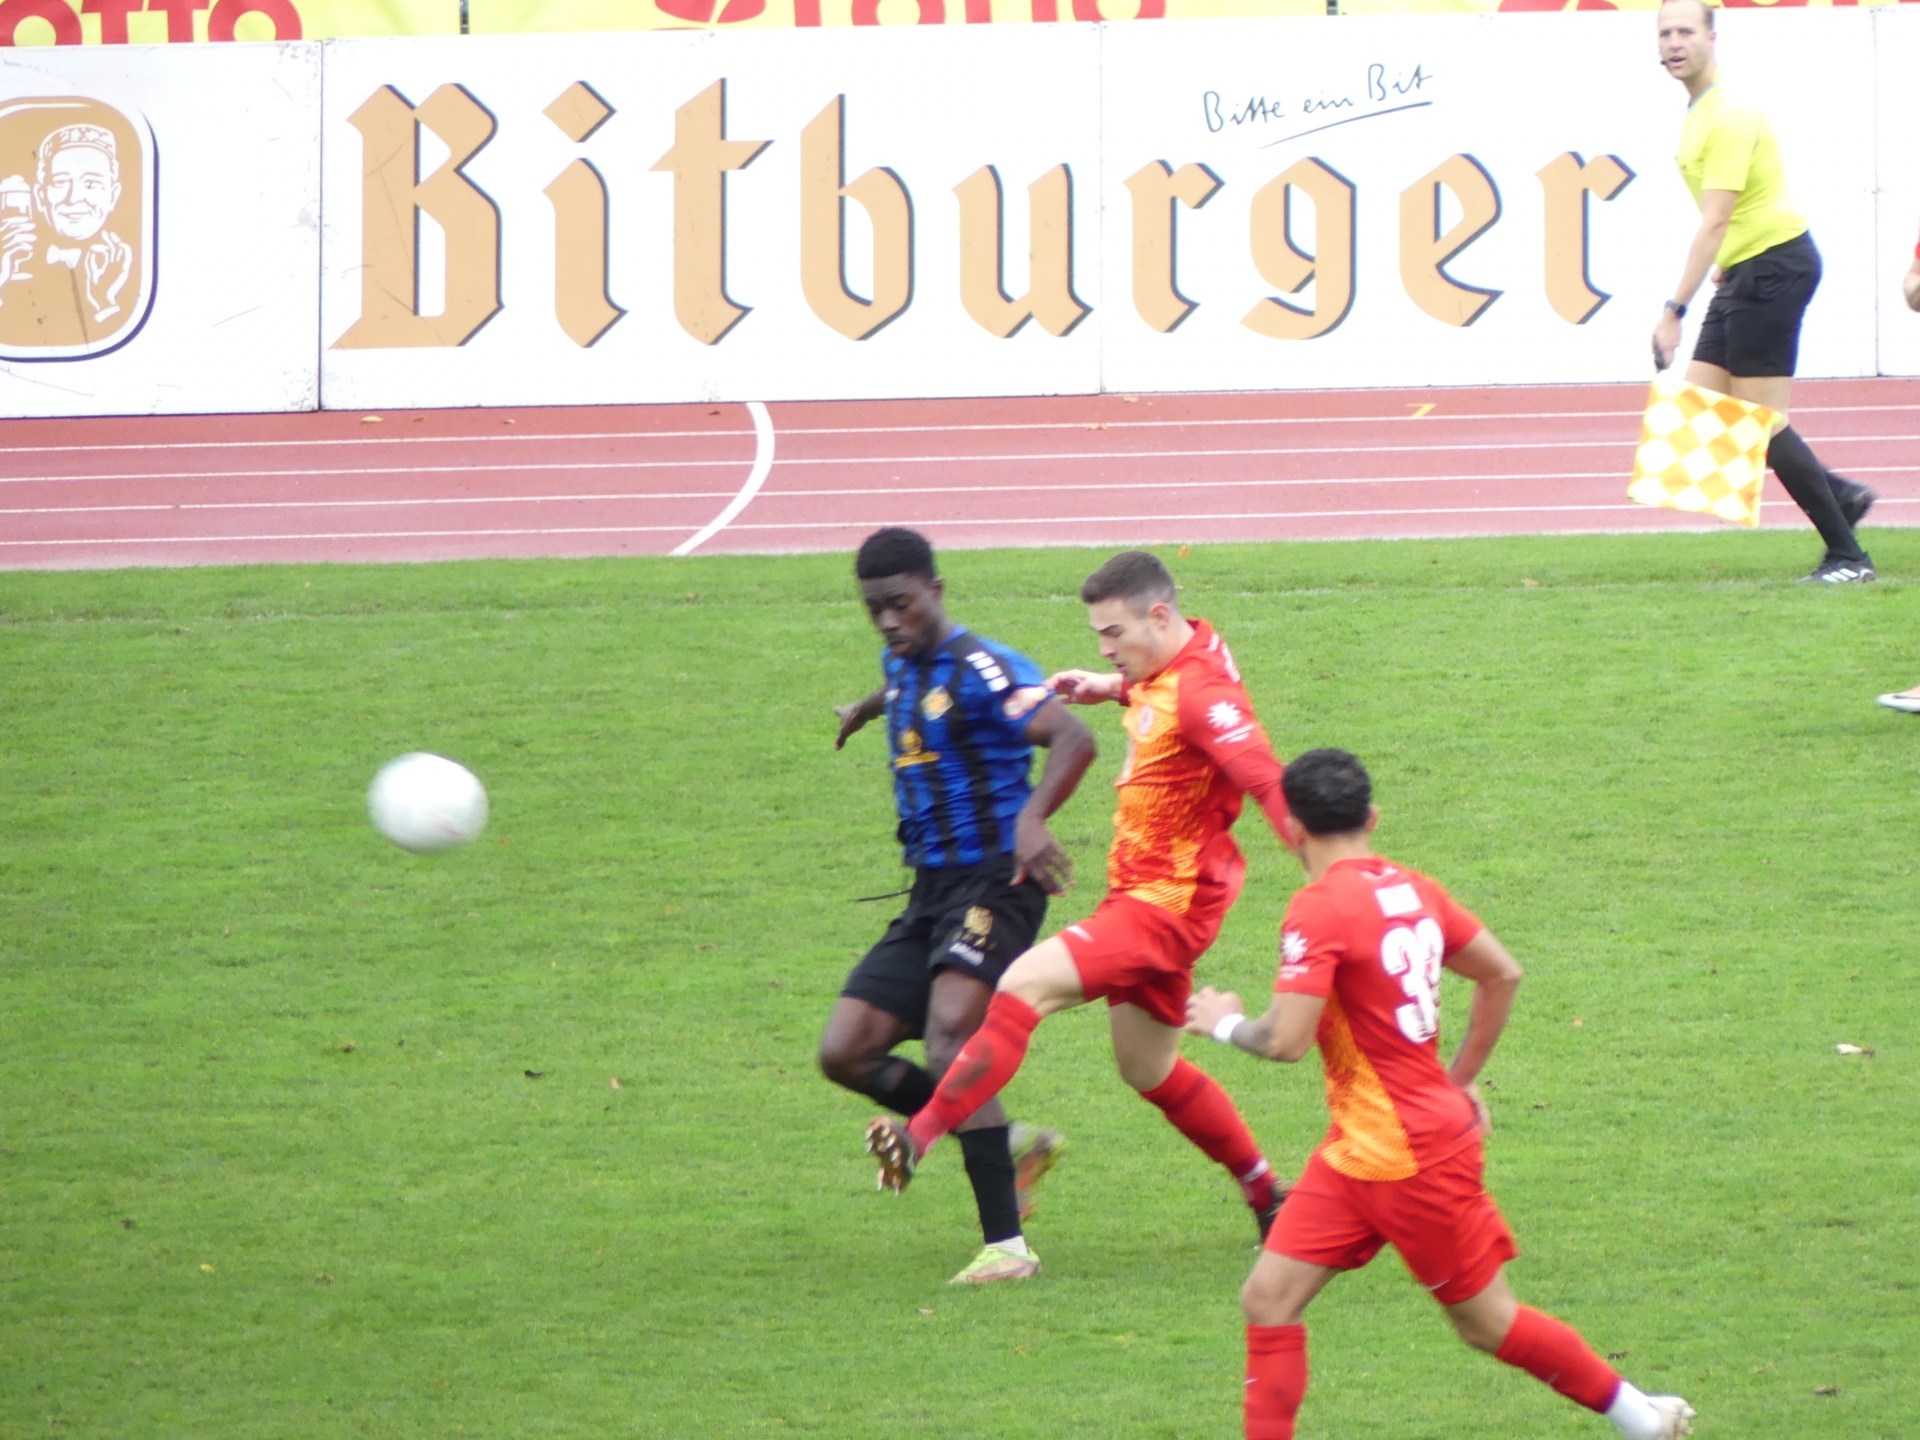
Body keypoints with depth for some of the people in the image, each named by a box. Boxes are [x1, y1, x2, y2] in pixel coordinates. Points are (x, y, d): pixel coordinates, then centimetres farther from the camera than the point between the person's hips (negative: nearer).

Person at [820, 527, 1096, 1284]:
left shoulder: (981, 668, -13)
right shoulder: (902, 665, 14)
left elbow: (1074, 741, -27)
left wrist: (1031, 818, -43)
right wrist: (868, 707, 63)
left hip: (994, 882, -9)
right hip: (931, 890, 9)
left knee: (949, 1040, -27)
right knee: (846, 1053, 0)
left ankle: (1006, 1244, -27)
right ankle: (1009, 1146, 15)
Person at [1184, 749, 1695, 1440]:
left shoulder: (1319, 910, -19)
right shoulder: (1410, 889, 7)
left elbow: (1286, 1040, -25)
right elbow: (1503, 974, 15)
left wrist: (1225, 1022, -5)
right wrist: (1462, 1079, 23)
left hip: (1411, 1157, -9)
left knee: (1486, 1321, 6)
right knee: (1269, 1299, 2)